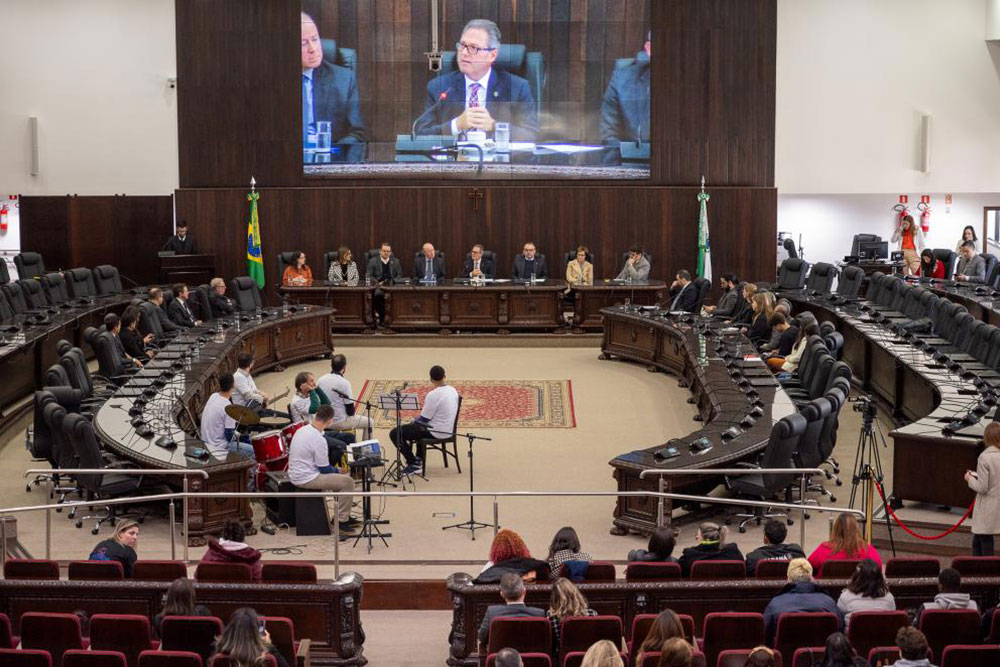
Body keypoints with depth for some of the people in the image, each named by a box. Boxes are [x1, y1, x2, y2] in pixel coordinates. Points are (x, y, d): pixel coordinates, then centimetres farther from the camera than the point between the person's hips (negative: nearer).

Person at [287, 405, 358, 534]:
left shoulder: (302, 430, 5)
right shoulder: (319, 439, -23)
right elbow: (324, 469, -16)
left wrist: (335, 470, 18)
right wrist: (338, 470, 4)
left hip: (295, 475, 10)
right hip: (306, 479, -10)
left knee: (338, 476, 23)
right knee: (347, 481, -8)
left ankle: (343, 516, 27)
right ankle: (342, 521, -1)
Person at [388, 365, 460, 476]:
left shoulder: (433, 395, -24)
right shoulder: (453, 391, 1)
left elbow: (424, 419, -19)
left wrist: (414, 421, 4)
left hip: (435, 432, -9)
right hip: (449, 430, 9)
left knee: (395, 434, -3)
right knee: (414, 426, 38)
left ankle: (414, 465, -1)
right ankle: (419, 458, 35)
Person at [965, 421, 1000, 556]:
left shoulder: (985, 457, -17)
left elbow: (982, 487, -17)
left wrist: (970, 479, 0)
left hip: (987, 510, -6)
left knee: (985, 542, 5)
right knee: (977, 543, 17)